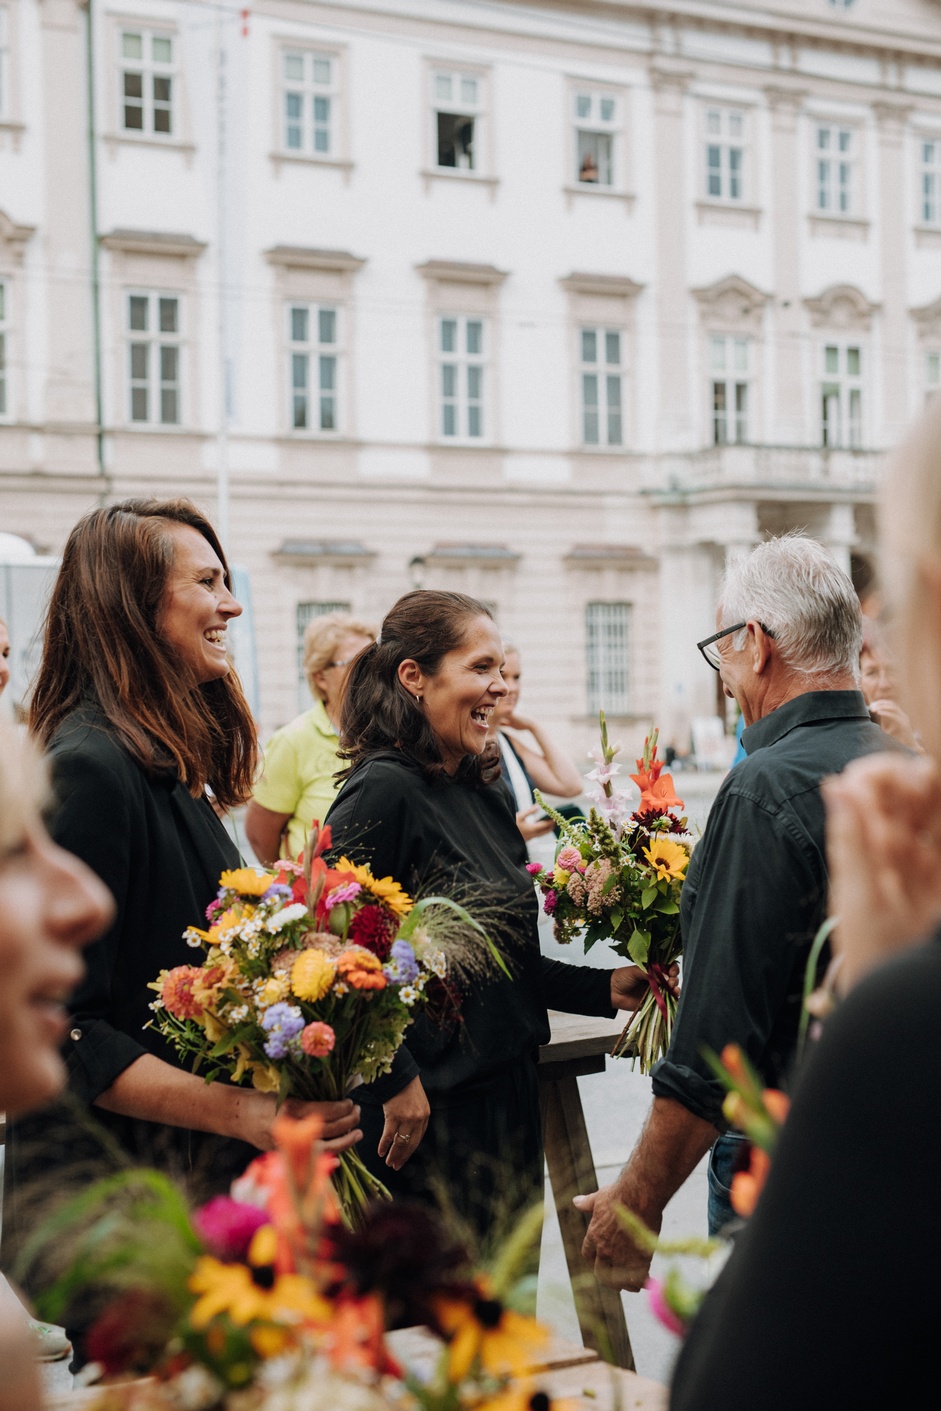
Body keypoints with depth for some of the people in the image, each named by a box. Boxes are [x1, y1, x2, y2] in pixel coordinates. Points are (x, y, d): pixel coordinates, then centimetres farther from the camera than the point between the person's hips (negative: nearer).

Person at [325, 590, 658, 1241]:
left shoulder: (486, 791, 10)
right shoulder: (384, 792, -16)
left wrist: (605, 988, 7)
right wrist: (395, 1083, -19)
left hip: (508, 1100, 8)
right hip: (427, 1115, -8)